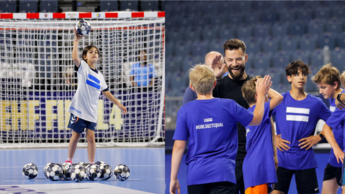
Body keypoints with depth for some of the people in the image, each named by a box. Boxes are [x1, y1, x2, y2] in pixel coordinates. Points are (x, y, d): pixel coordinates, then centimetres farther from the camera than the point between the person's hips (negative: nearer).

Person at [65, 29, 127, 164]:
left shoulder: (99, 76, 15)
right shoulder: (83, 67, -1)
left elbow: (106, 92, 22)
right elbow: (75, 58, -21)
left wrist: (118, 104, 19)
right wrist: (77, 40, -23)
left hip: (92, 112, 4)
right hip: (79, 109, -4)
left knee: (91, 137, -3)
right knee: (75, 136, 1)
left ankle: (91, 164, 2)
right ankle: (69, 161, 14)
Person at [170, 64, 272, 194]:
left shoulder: (185, 111, -1)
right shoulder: (228, 106, -1)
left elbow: (179, 146, -2)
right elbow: (256, 119, 15)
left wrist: (173, 178, 5)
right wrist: (261, 94, 31)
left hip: (195, 174, 1)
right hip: (223, 173, -1)